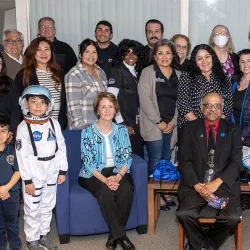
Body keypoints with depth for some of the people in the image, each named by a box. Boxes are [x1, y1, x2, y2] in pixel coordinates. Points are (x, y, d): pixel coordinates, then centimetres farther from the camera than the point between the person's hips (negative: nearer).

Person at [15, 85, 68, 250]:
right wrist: (27, 179, -13)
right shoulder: (23, 127, -11)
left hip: (51, 172, 4)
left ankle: (43, 234, 32)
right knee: (32, 208, 5)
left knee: (48, 205, 16)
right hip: (34, 173, -4)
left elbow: (61, 147, 5)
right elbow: (22, 155, -12)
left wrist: (63, 170, 4)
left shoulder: (54, 123, 1)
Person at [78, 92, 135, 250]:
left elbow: (127, 158, 0)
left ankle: (114, 235, -13)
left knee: (126, 190, -30)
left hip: (117, 171, 2)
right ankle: (121, 235, -19)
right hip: (94, 174, -2)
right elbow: (88, 162, -9)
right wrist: (104, 180, -23)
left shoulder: (122, 130, 4)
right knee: (106, 192, -34)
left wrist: (118, 177, -19)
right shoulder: (88, 132, -4)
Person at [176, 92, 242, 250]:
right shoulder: (190, 128, 8)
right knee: (184, 214, -25)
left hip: (224, 185, 0)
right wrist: (198, 186, -13)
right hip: (196, 185, 0)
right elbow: (184, 161, 1)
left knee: (233, 217, -25)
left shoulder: (233, 130, 8)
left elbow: (237, 162, -1)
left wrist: (216, 183, -16)